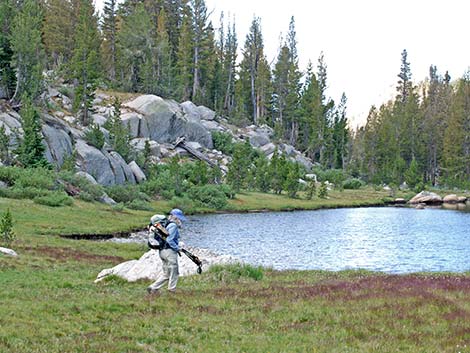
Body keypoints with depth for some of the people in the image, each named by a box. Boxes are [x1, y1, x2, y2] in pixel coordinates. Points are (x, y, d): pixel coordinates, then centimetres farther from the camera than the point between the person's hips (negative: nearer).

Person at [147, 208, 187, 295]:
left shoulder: (167, 225, 16)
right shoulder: (173, 226, -13)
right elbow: (169, 240, -21)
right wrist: (178, 248, -11)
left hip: (162, 251, 9)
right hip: (170, 251, -9)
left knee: (166, 274, 15)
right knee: (173, 273, 3)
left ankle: (153, 288, 11)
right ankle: (172, 290, 8)